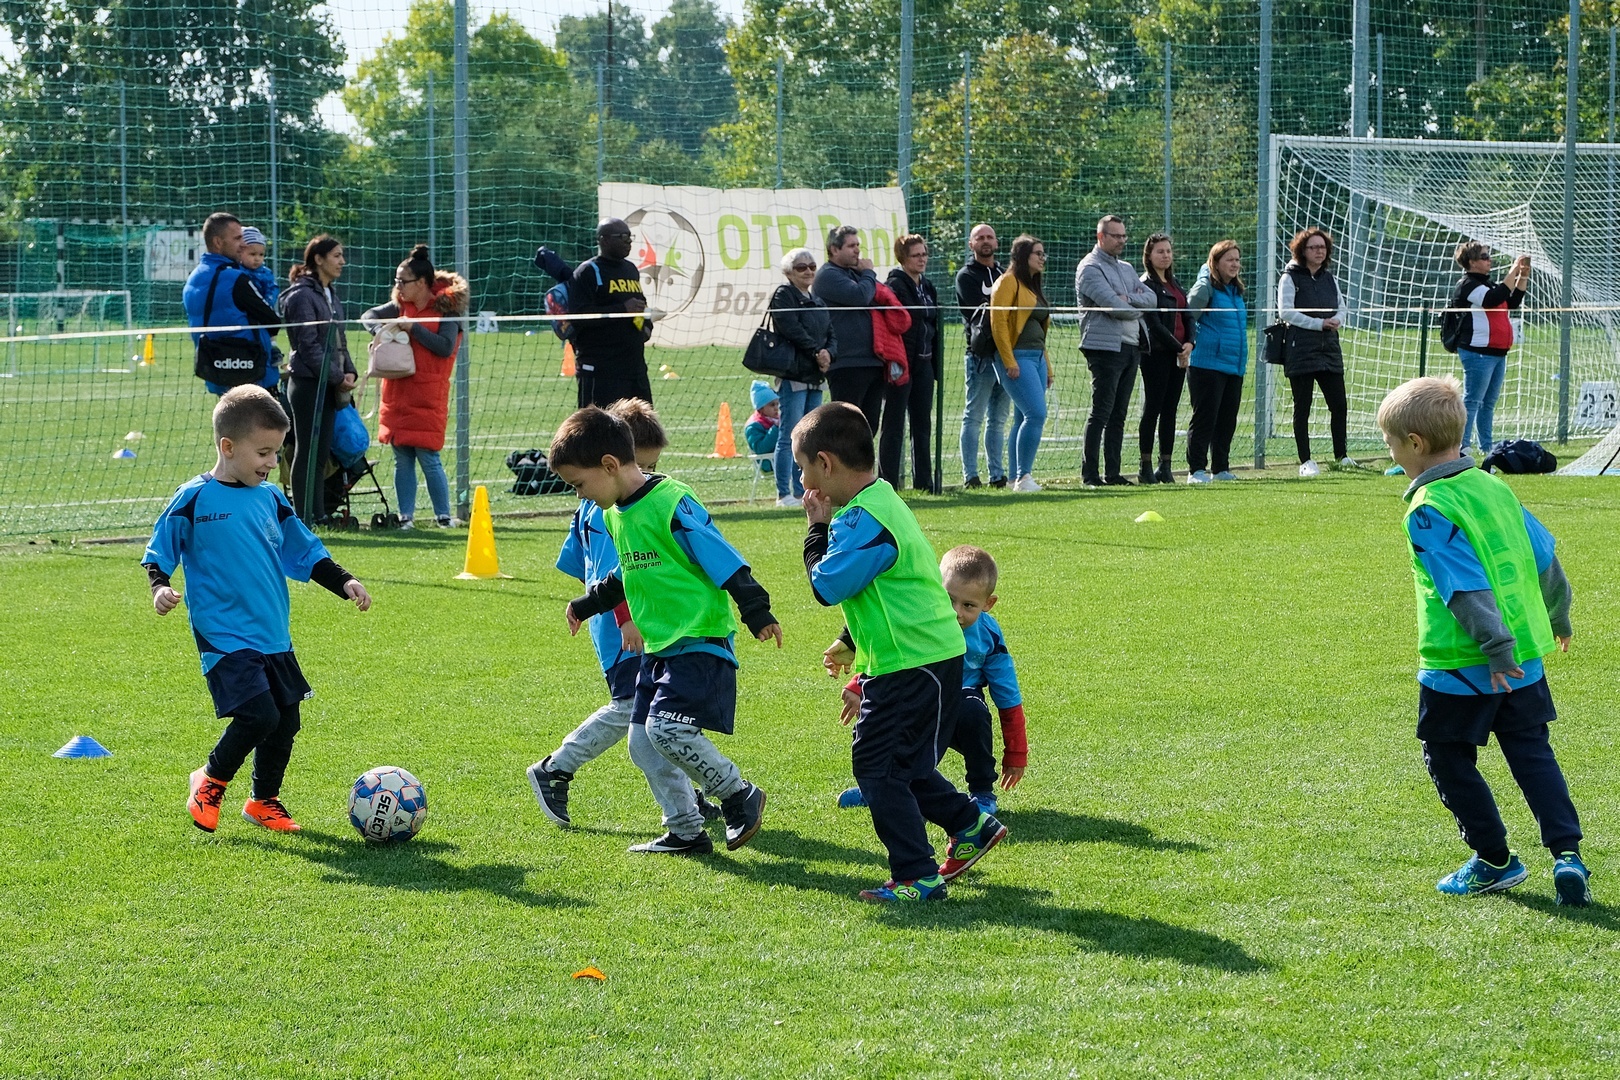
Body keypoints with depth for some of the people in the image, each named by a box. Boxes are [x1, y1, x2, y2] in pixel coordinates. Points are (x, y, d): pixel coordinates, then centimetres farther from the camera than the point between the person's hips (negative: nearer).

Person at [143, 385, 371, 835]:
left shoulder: (270, 498, 10)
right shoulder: (194, 499, -7)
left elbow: (304, 552, 18)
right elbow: (160, 550, -1)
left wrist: (343, 582, 9)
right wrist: (160, 587, -18)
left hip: (273, 636, 7)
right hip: (225, 638, -7)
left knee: (286, 719, 8)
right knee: (259, 715, -18)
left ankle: (264, 800, 28)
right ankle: (210, 781, 8)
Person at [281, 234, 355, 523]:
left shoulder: (331, 294, 16)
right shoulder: (301, 296, -11)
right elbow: (309, 346, -15)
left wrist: (348, 371, 5)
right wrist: (338, 377, -13)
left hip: (328, 386, 8)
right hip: (308, 383, -8)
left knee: (321, 453, 10)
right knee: (308, 452, -5)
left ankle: (318, 514, 14)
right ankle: (304, 519, -3)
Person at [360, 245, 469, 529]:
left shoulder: (446, 308, -5)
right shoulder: (401, 306, 10)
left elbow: (445, 347, -14)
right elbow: (368, 315, 19)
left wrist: (413, 328, -16)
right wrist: (381, 330, -3)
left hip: (427, 397, -5)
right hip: (397, 395, 5)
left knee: (428, 458, -6)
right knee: (402, 460, 6)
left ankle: (443, 515, 4)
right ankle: (405, 516, 10)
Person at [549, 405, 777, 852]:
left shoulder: (673, 504, -17)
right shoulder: (614, 514, 11)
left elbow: (724, 561, -18)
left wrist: (757, 614, -22)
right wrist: (586, 605, 36)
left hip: (700, 643, -9)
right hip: (658, 647, 10)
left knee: (667, 729, -21)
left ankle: (742, 797, -3)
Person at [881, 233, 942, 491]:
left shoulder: (928, 288, 15)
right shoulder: (894, 286, -10)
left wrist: (935, 358, 13)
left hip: (923, 363, 8)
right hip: (901, 363, -8)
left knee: (923, 424, 10)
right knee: (894, 424, -4)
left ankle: (923, 480, 14)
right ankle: (888, 482, -2)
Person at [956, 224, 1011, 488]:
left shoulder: (1003, 274, 21)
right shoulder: (966, 276, 1)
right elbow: (981, 308, -13)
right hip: (981, 354, -6)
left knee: (998, 419, 8)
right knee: (974, 417, -6)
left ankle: (997, 475, 10)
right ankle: (970, 475, -6)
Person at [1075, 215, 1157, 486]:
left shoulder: (1126, 269, 21)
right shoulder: (1090, 268, -6)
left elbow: (1151, 298, 9)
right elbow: (1112, 305, -17)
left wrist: (1128, 298, -10)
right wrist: (1137, 310, 0)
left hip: (1131, 347, 8)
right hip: (1105, 348, -8)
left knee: (1118, 414, 9)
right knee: (1101, 413, -9)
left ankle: (1113, 473, 11)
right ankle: (1089, 474, -7)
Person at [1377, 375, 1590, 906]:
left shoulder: (1428, 510, -15)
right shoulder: (1494, 487, 8)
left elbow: (1466, 588, -23)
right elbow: (1544, 555, 15)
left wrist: (1495, 647, -25)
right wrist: (1557, 616, 29)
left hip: (1460, 668, -7)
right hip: (1526, 657, 7)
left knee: (1449, 759, 11)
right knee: (1532, 753, 11)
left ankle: (1494, 860, 16)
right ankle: (1566, 852, -3)